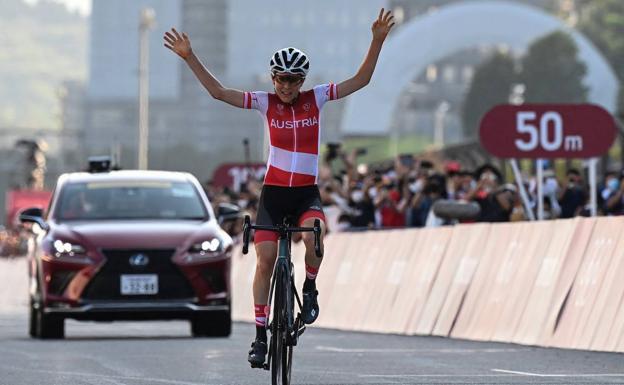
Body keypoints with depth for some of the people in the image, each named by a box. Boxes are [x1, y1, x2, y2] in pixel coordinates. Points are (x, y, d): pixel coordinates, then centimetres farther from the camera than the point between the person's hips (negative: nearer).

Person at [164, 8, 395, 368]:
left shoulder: (316, 99, 0)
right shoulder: (265, 102, 0)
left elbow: (360, 80, -2)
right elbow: (218, 91, -3)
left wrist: (378, 40, -12)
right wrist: (189, 57, -11)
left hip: (307, 192, -1)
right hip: (274, 192, 1)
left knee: (313, 236, -31)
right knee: (265, 260, -6)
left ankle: (310, 288, -2)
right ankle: (260, 336, 1)